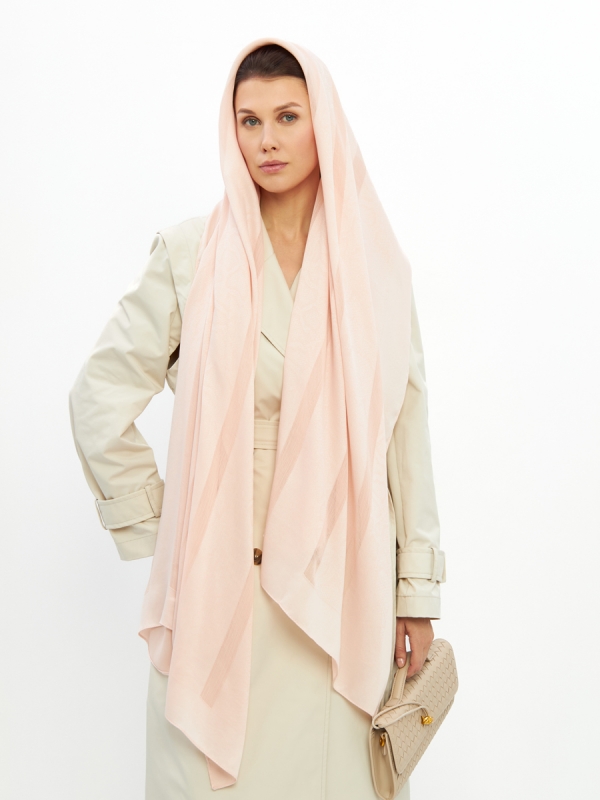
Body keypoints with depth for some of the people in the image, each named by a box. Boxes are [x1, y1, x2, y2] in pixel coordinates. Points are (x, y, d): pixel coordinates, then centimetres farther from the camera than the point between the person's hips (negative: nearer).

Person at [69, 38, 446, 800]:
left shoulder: (374, 265, 3)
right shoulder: (191, 252, -3)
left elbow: (405, 432, 4)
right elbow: (99, 398, 2)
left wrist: (417, 591, 3)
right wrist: (153, 526, 1)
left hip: (343, 586, 2)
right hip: (219, 585, -1)